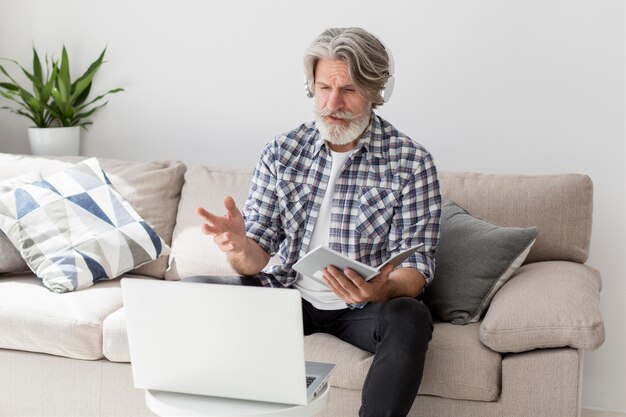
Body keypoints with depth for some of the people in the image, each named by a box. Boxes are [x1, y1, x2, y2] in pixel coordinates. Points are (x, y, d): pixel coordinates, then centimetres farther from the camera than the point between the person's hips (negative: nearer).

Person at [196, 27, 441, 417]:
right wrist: (239, 246, -26)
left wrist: (383, 290, -34)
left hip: (362, 307, -2)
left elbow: (416, 268, -10)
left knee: (409, 318, -35)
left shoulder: (411, 162, -6)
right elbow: (258, 257, 0)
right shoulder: (282, 151, 2)